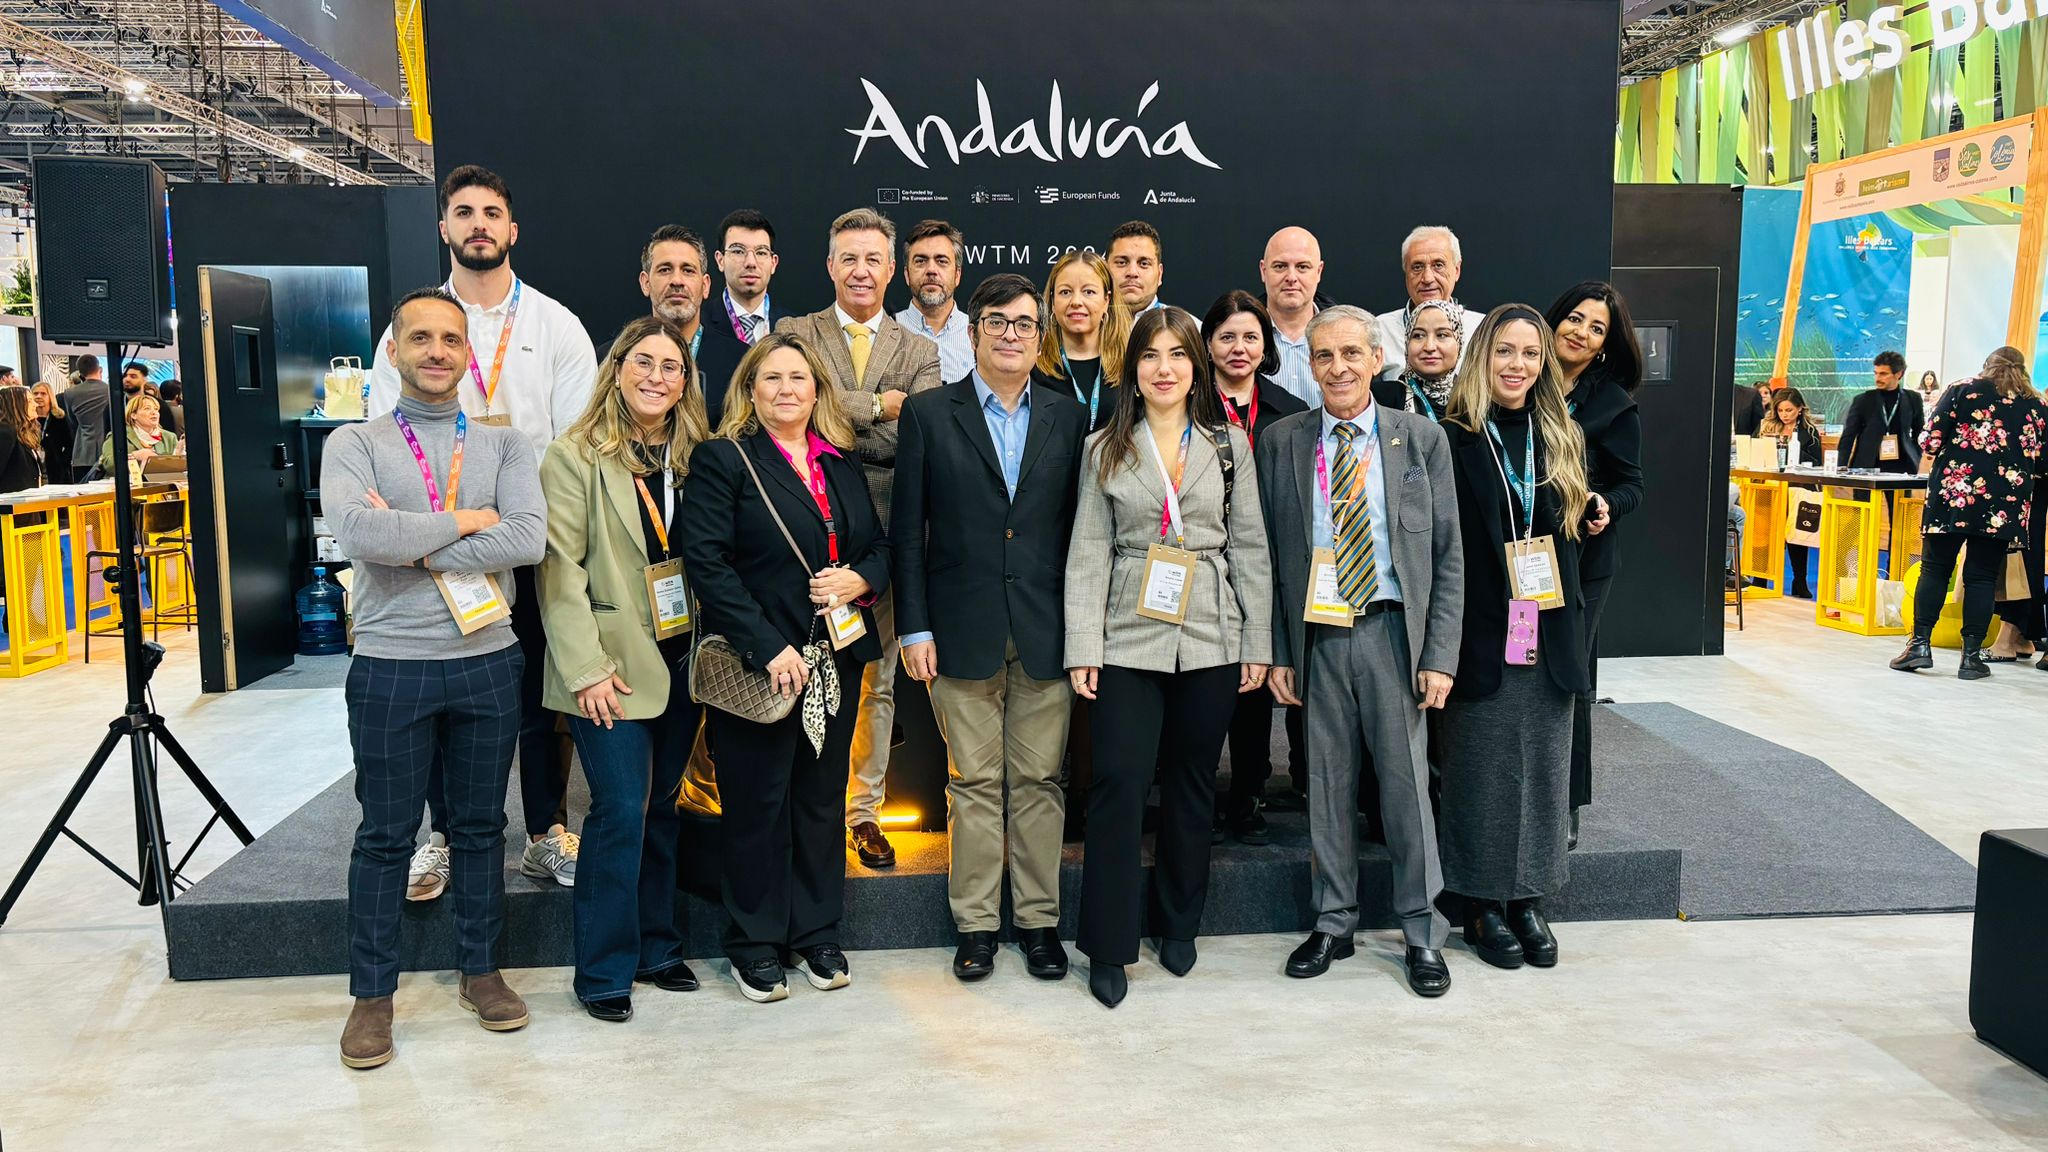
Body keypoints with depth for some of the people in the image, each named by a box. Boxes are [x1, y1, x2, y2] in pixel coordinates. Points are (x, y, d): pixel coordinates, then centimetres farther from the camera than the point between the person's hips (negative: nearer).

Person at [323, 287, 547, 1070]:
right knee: (385, 835, 8)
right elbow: (357, 534, -19)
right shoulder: (354, 445, 1)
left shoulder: (504, 446, 5)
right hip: (391, 668, -1)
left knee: (481, 826, 13)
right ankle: (372, 992, 22)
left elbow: (529, 540, -13)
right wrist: (465, 520, -12)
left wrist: (413, 543, -14)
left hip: (488, 663, 2)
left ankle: (480, 970, 29)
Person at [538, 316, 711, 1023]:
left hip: (681, 663, 5)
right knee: (620, 811, -6)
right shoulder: (575, 458, -6)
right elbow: (560, 569, -11)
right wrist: (587, 667, -16)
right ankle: (603, 971, 8)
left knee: (661, 806, 13)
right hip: (612, 667, -5)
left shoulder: (694, 458, 9)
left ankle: (655, 947, 26)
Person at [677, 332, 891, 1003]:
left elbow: (880, 543, 17)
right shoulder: (723, 459, -5)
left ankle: (816, 933, 25)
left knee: (822, 796, 12)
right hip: (757, 664, -5)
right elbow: (706, 562, -14)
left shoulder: (841, 464, 13)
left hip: (836, 658, 5)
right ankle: (755, 943, 19)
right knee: (757, 802, 4)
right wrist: (768, 647, -19)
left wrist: (862, 578, -7)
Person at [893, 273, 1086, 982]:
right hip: (964, 631, -1)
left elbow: (1079, 527, 8)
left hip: (1047, 632, 2)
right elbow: (907, 530, 1)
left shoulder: (1068, 418, 8)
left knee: (1040, 781, 8)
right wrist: (914, 627, -5)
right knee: (974, 784, 6)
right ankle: (976, 924, 18)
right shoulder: (928, 414, 3)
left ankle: (1039, 919, 21)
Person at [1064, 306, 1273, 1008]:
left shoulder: (1229, 445, 7)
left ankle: (1179, 926, 27)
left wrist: (1259, 644, 3)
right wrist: (1083, 649, -5)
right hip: (1128, 639, -1)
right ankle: (1109, 945, 5)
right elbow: (1088, 553, 1)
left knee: (1193, 784, 10)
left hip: (1211, 637, 2)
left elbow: (1250, 548, 7)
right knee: (1118, 781, -7)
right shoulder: (1106, 449, 4)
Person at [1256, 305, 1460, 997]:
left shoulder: (1421, 439, 4)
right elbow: (1269, 555, 6)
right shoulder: (1280, 442, 5)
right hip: (1317, 636, 1)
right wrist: (1276, 650, 0)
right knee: (1327, 784, 8)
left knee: (1406, 783, 3)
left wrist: (1440, 654, -5)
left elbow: (1448, 555, 3)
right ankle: (1334, 924, 24)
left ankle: (1422, 933, 19)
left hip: (1394, 632, -1)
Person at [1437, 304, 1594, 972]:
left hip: (1549, 639, 4)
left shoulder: (1561, 439, 10)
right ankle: (1484, 907, 17)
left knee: (1543, 766, 10)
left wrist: (1569, 629, 7)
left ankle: (1528, 899, 23)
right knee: (1482, 772, 4)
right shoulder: (1451, 440, -4)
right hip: (1481, 639, -4)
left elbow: (1571, 537, 15)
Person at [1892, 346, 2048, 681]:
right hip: (2004, 504, 2)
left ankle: (1920, 643, 1)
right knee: (1982, 576, 5)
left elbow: (1931, 442, -4)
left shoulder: (1962, 391, 3)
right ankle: (1972, 656, 6)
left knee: (1934, 568, 5)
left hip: (1953, 493, -1)